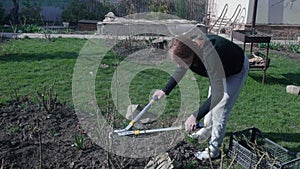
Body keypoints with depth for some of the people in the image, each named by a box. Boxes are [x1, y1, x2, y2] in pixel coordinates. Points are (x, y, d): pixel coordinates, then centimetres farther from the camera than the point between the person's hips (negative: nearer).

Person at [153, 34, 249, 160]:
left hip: (237, 70, -7)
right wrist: (165, 91, 1)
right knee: (210, 101, 20)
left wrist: (195, 116, -47)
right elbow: (180, 71, -2)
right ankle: (207, 132, 44)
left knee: (220, 109, -7)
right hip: (220, 69, 8)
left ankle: (213, 151, 8)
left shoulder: (209, 56, -46)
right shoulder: (189, 48, -23)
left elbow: (218, 94, -44)